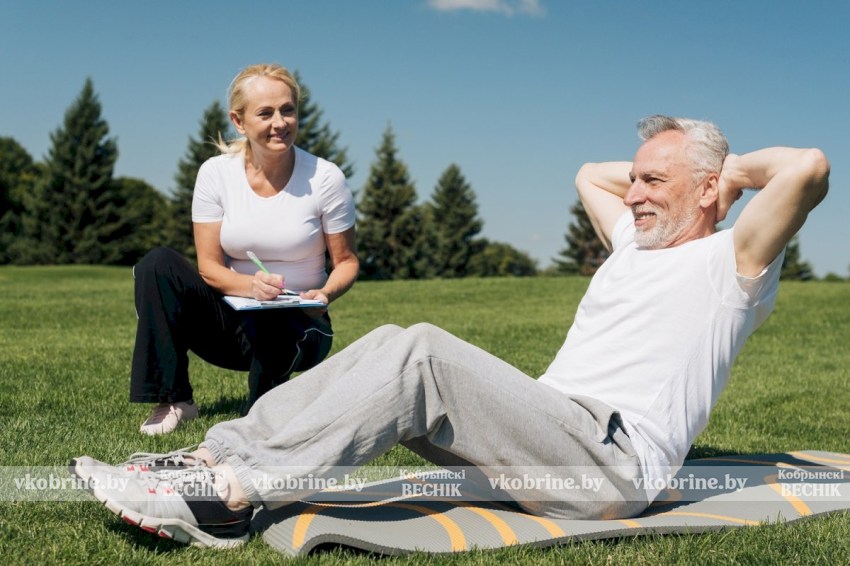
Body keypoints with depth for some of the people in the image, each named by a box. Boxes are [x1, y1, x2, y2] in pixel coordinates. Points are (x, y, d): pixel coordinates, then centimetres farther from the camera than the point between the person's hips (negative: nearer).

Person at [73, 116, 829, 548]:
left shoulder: (728, 263, 1)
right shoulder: (634, 242, 26)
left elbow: (809, 167, -16)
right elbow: (588, 174, 43)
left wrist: (740, 167, 3)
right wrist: (650, 167, 32)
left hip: (614, 461, -9)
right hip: (547, 433, 9)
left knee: (421, 355, -28)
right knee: (392, 345, -10)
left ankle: (236, 494, -30)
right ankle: (219, 456, -17)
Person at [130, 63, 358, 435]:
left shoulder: (325, 178, -10)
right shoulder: (216, 173, -6)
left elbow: (346, 261, -1)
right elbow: (208, 265, -6)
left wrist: (326, 293, -23)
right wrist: (251, 285, -26)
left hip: (297, 324, -2)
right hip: (233, 319, 2)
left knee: (269, 327, -37)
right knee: (158, 264, -20)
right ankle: (175, 400, -16)